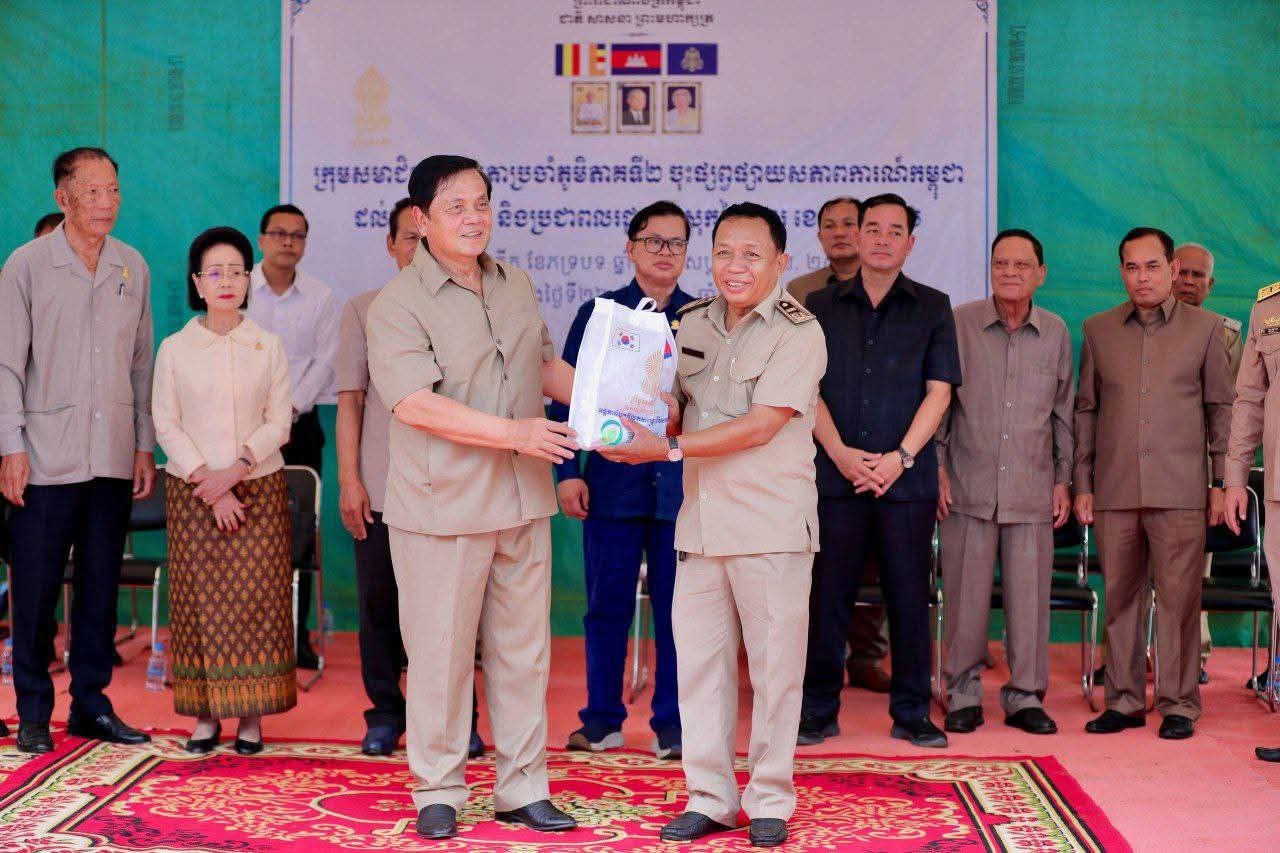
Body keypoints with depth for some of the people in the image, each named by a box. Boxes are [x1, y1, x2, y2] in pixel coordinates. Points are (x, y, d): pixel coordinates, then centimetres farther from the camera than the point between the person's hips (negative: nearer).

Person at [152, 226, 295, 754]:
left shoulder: (268, 347, 5)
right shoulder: (175, 349, 4)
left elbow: (279, 422, 1)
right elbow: (166, 425, 0)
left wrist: (236, 469, -14)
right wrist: (207, 481, -11)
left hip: (259, 487, 0)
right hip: (191, 491, 0)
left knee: (256, 597, -4)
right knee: (200, 598, 0)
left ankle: (252, 714, 3)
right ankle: (205, 713, 8)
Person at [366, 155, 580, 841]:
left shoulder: (517, 286, 12)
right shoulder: (397, 305, -10)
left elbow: (545, 364, 24)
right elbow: (414, 402, -20)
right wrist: (513, 432, -24)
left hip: (522, 502, 6)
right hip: (443, 507, -6)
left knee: (522, 649, 12)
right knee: (440, 653, 3)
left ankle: (522, 787, 23)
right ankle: (437, 791, 18)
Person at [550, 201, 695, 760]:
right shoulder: (598, 314, 8)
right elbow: (568, 397, 6)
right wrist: (568, 472, -2)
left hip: (682, 483, 0)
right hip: (611, 481, 0)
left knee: (677, 607, 3)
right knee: (607, 603, 6)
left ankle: (672, 725, 13)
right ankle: (602, 720, 17)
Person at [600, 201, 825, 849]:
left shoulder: (798, 333, -7)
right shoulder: (693, 323, 11)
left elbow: (759, 426, -16)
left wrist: (670, 449, -18)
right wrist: (644, 432, -6)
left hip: (770, 524, -5)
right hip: (701, 521, 5)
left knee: (773, 666, 2)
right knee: (699, 661, 8)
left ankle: (769, 801, 15)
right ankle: (708, 797, 19)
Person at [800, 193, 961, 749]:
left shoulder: (932, 307, 8)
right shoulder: (822, 306, 10)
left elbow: (939, 391, 1)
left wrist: (901, 457, -10)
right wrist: (840, 452, -10)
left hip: (907, 476, 0)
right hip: (835, 474, 0)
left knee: (909, 597, 3)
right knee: (827, 594, 2)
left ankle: (911, 713, 13)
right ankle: (819, 710, 11)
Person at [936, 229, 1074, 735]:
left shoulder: (1055, 333, 8)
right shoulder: (959, 324, 1)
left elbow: (1064, 412, 15)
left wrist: (1063, 479, 11)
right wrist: (937, 468, -1)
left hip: (1032, 489, 2)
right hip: (968, 486, -2)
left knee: (1030, 594, 3)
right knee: (966, 593, 1)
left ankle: (1025, 697, 15)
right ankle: (964, 693, 15)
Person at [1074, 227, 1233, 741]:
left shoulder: (1204, 328, 7)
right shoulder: (1098, 330, 11)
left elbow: (1220, 407, 8)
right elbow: (1085, 409, 13)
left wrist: (1220, 482, 3)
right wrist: (1081, 483, 9)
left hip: (1180, 491, -2)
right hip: (1114, 490, 2)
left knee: (1179, 599, -3)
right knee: (1119, 598, 6)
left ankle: (1178, 704, 7)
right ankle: (1124, 701, 16)